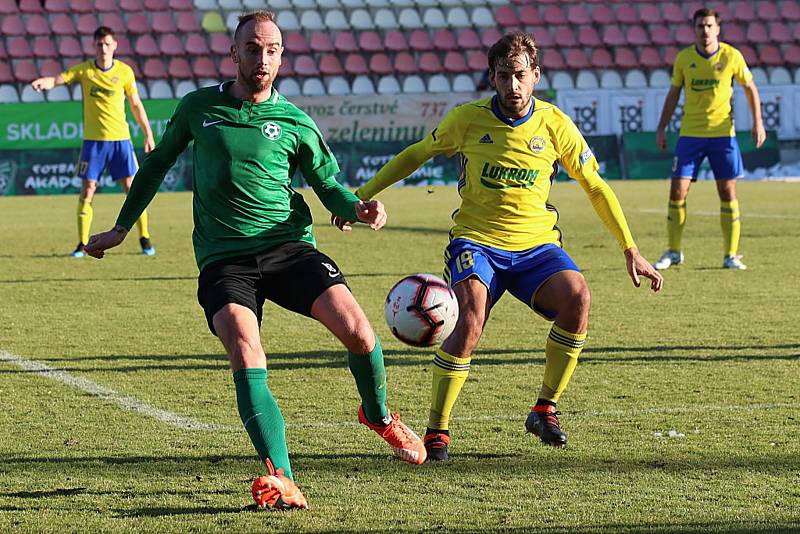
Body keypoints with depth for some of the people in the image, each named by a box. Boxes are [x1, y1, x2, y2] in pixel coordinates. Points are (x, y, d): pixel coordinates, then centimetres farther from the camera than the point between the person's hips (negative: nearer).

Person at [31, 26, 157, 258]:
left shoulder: (125, 71, 1)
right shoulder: (84, 70, -1)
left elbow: (136, 104, 8)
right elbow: (59, 79, -14)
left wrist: (148, 134, 7)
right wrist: (43, 82, -37)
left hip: (120, 138, 0)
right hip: (93, 140, 0)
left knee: (132, 188, 0)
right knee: (87, 191, -1)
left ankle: (144, 238, 13)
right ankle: (82, 243, 7)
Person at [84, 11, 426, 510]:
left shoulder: (294, 122, 7)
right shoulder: (198, 108, 9)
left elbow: (329, 184, 13)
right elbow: (158, 163, 24)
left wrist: (357, 208, -10)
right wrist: (121, 228, 29)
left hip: (288, 246, 1)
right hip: (223, 259, 0)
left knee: (357, 329, -19)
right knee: (245, 354, -27)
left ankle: (379, 415, 14)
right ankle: (280, 479, -32)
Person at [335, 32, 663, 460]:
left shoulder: (555, 125, -1)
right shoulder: (468, 119, -3)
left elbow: (595, 187, 8)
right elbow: (415, 155, 13)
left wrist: (630, 250, 6)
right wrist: (361, 195, 11)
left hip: (537, 245, 2)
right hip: (476, 241, -1)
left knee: (577, 297, -28)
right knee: (470, 322, -28)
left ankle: (545, 409, -9)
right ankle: (436, 432, -12)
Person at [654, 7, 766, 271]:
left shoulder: (731, 56, -4)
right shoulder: (684, 58, 1)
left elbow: (750, 88, 7)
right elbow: (673, 94, 10)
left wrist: (758, 122, -2)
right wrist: (662, 128, 6)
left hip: (722, 133, -1)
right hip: (690, 133, 1)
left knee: (728, 192, -1)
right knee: (677, 191, -4)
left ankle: (731, 255, 6)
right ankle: (673, 252, 9)